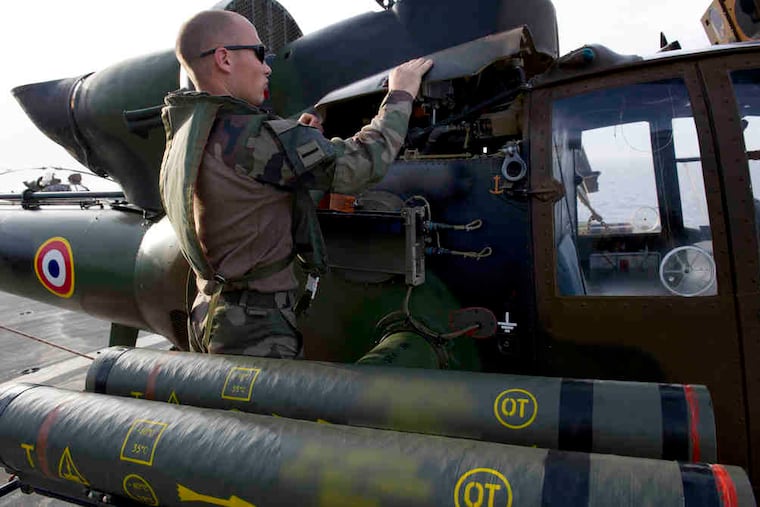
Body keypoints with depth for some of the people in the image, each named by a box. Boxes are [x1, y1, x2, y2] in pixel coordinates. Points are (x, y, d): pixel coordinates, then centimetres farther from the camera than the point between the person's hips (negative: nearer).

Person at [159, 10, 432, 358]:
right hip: (256, 329, -9)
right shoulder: (248, 137, -21)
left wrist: (300, 140, 9)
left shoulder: (183, 139, 9)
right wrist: (400, 95, -3)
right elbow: (361, 164, -19)